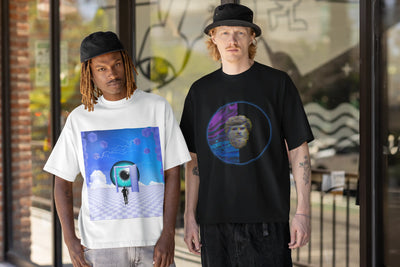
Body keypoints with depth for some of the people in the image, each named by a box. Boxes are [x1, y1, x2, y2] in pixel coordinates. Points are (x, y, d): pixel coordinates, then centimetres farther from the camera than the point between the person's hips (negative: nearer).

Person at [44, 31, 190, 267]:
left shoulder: (158, 108, 3)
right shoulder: (79, 119, 5)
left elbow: (172, 174, 2)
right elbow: (63, 183, 7)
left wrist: (168, 234, -6)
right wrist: (70, 239, -3)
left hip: (152, 239, 0)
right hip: (101, 243, 0)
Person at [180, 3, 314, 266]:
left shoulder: (277, 83, 3)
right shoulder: (201, 91, 11)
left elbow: (299, 150, 2)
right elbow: (194, 159, 13)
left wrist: (303, 212, -5)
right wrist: (190, 217, 8)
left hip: (267, 218, -2)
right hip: (214, 220, 3)